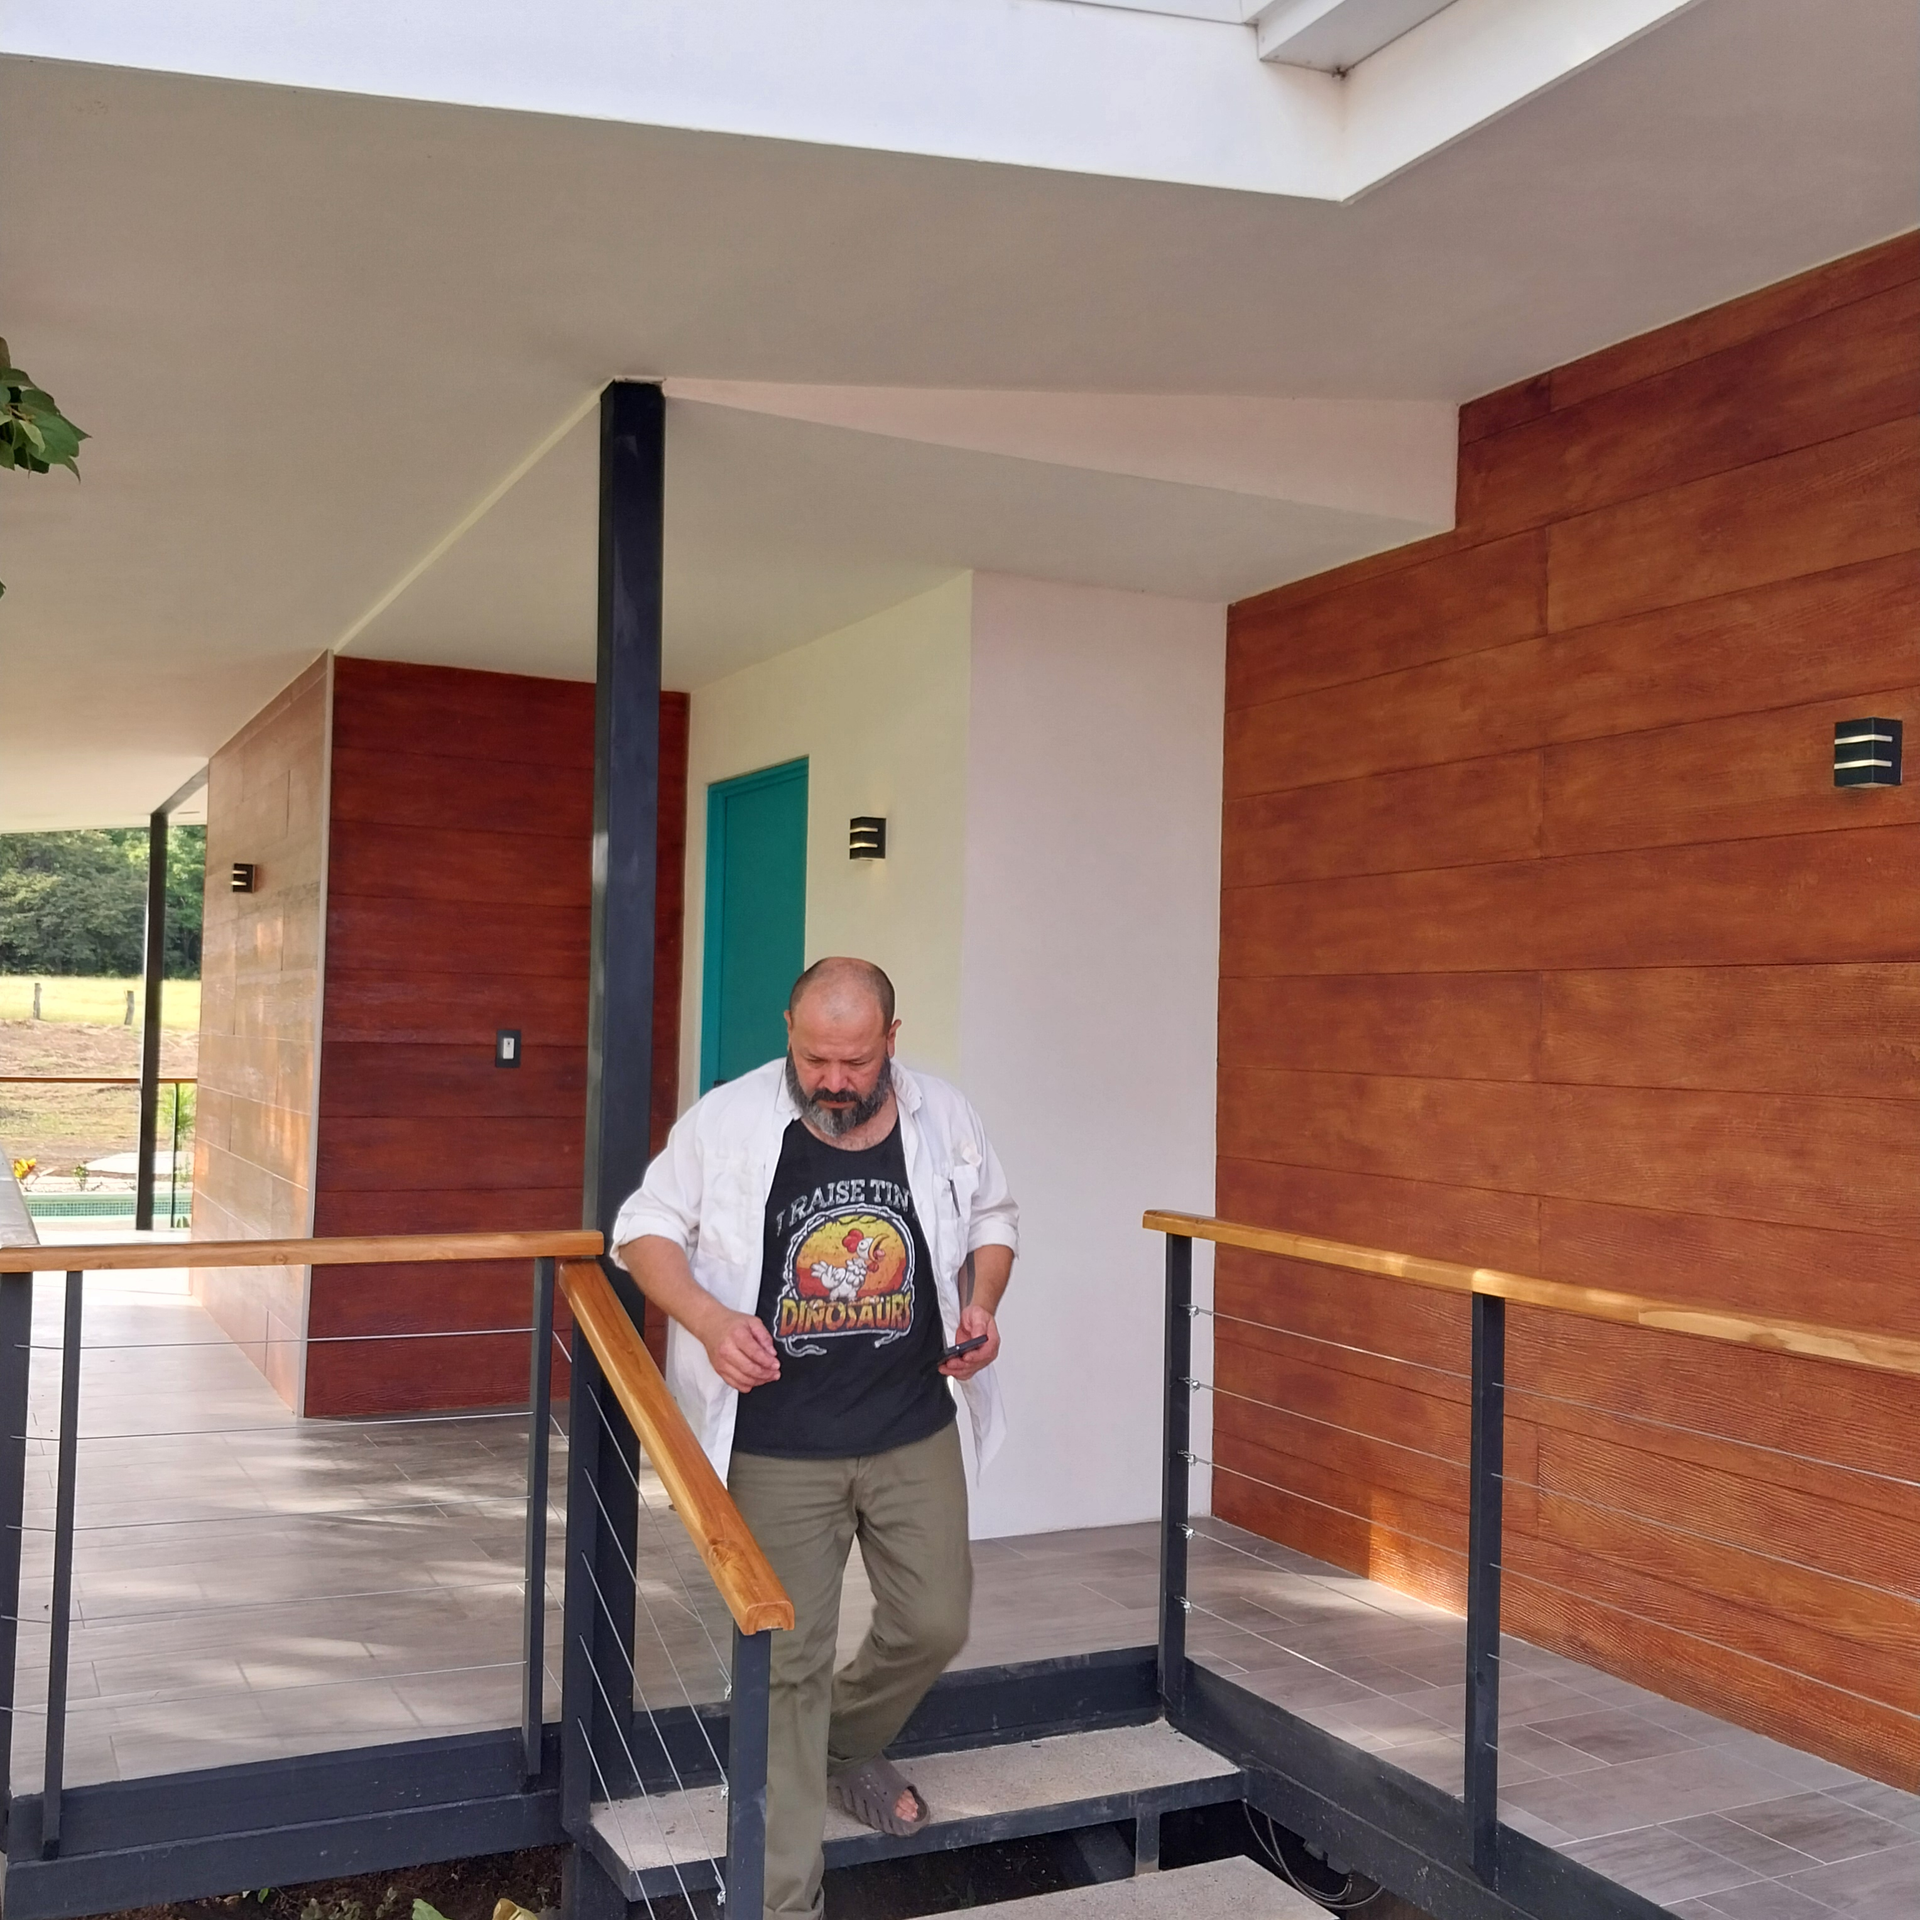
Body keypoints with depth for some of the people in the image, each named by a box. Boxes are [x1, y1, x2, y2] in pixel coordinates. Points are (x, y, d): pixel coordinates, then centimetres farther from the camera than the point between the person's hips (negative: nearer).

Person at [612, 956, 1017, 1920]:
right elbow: (645, 1228, -3)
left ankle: (850, 1747, 46)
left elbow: (991, 1221, 12)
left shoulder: (944, 1117, -2)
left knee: (934, 1624, 13)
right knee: (789, 1664, 4)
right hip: (779, 1449, -3)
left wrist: (981, 1303, -8)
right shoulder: (726, 1121, -11)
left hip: (916, 1434, 3)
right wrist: (708, 1318, -20)